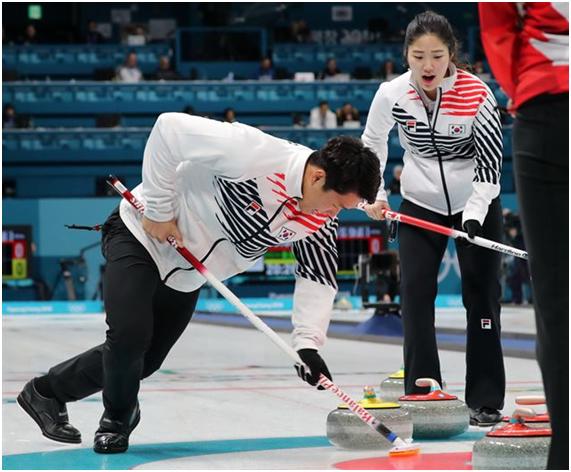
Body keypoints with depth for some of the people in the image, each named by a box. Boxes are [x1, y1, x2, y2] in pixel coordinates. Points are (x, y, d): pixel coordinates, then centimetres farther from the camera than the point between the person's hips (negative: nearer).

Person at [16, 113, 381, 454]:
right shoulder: (251, 152, -36)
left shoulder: (321, 221, -14)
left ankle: (47, 391, 32)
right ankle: (117, 422, 9)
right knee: (130, 337, -22)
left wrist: (308, 341, -24)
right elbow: (170, 127, -31)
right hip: (141, 235, -7)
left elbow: (318, 277, -9)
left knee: (143, 359, 9)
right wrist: (159, 208, -25)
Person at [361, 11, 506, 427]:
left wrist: (473, 218, -28)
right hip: (420, 205, 2)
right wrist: (374, 196, -6)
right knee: (416, 293, -6)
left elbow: (490, 163, -18)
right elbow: (372, 143, 4)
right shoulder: (392, 95, -16)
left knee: (482, 296, -3)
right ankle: (421, 397, 0)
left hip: (477, 204, -2)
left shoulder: (477, 94, -23)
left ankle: (486, 401, 3)